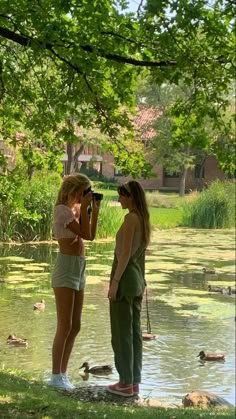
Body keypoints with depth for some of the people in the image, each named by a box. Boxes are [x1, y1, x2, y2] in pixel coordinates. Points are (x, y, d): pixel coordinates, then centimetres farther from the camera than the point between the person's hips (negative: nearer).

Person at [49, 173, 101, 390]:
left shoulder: (76, 209, 13)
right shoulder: (62, 210, -12)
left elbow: (91, 235, 11)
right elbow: (85, 235, -17)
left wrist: (95, 210, 6)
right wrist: (84, 207, -13)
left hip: (79, 269, 9)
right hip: (66, 269, -9)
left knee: (75, 326, 10)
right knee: (65, 327, -6)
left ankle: (63, 373, 18)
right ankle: (56, 376, 2)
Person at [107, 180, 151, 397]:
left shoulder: (130, 218, -17)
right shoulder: (144, 219, 11)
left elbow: (125, 253, -21)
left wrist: (115, 282, -20)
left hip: (124, 279, -9)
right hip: (137, 280, 9)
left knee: (121, 333, -1)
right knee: (134, 331, 11)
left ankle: (126, 383, 4)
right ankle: (134, 381, 16)